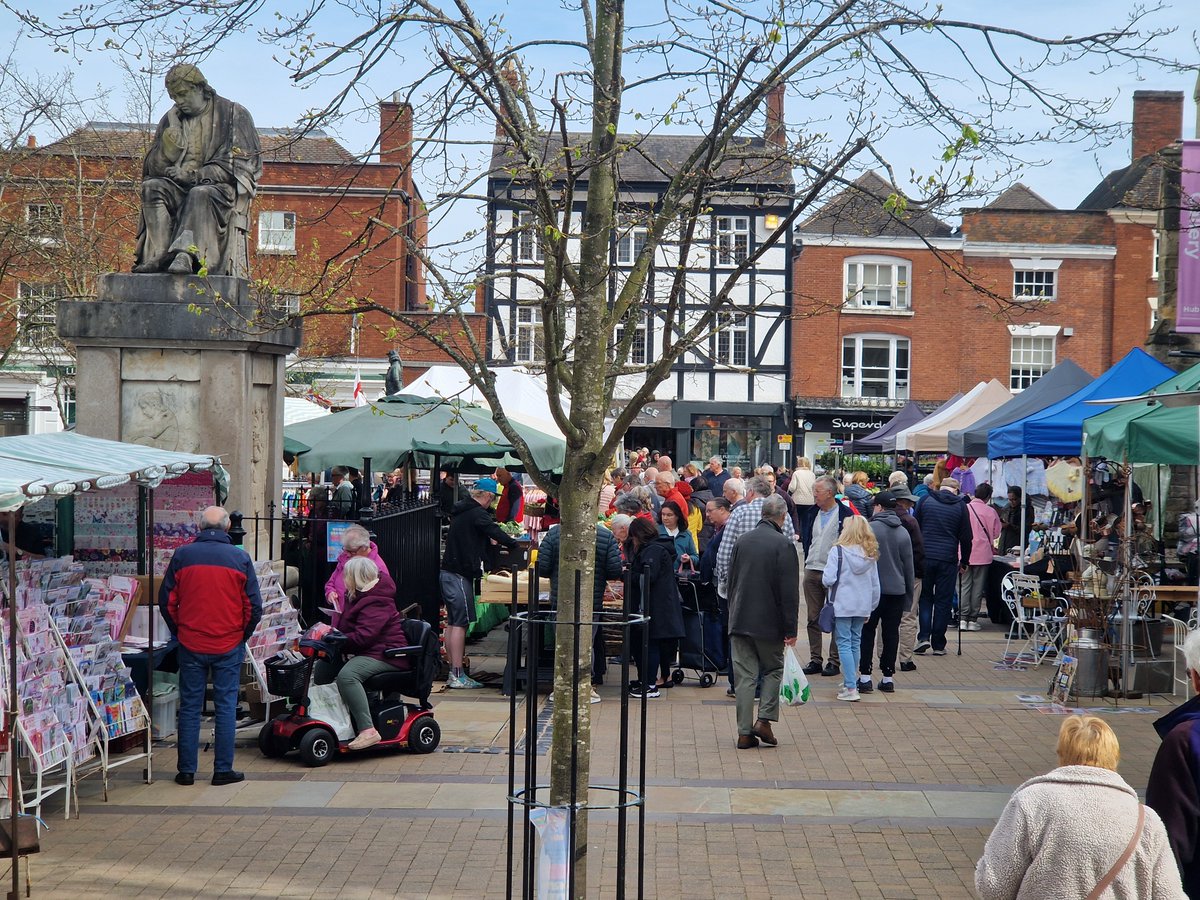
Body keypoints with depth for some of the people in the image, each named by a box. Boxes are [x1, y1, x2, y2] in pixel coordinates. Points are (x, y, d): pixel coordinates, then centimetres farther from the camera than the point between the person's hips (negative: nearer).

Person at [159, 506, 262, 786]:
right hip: (229, 646, -1)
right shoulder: (240, 558, -4)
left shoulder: (182, 555, -2)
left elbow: (166, 600, 2)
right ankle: (223, 770, 7)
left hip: (190, 645, 1)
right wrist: (242, 635, 11)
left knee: (189, 707, 8)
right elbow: (254, 606, -3)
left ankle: (186, 770, 11)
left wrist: (179, 632, 14)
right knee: (226, 706, 6)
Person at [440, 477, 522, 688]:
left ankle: (453, 672, 16)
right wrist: (516, 544, -3)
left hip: (448, 573, 10)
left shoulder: (460, 511, 17)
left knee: (452, 623, 12)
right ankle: (457, 675, -9)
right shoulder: (477, 513, -14)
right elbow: (496, 534, -19)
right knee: (460, 623, -9)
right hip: (460, 575, -10)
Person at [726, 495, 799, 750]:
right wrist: (790, 629, -7)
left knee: (744, 675, 6)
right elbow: (789, 592, -12)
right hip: (769, 622, -4)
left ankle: (745, 732, 5)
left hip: (739, 620, 4)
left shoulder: (742, 541, 5)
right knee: (774, 668, 15)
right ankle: (764, 719, 2)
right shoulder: (783, 545, -11)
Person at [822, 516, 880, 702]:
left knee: (844, 644, -2)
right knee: (856, 643, 16)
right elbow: (875, 585, 10)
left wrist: (827, 584, 7)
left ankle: (851, 688, -8)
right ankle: (850, 682, 25)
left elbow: (828, 579, -17)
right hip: (863, 606, 5)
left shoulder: (838, 551, -11)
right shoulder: (871, 555, 4)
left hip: (842, 605, -5)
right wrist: (871, 608, 20)